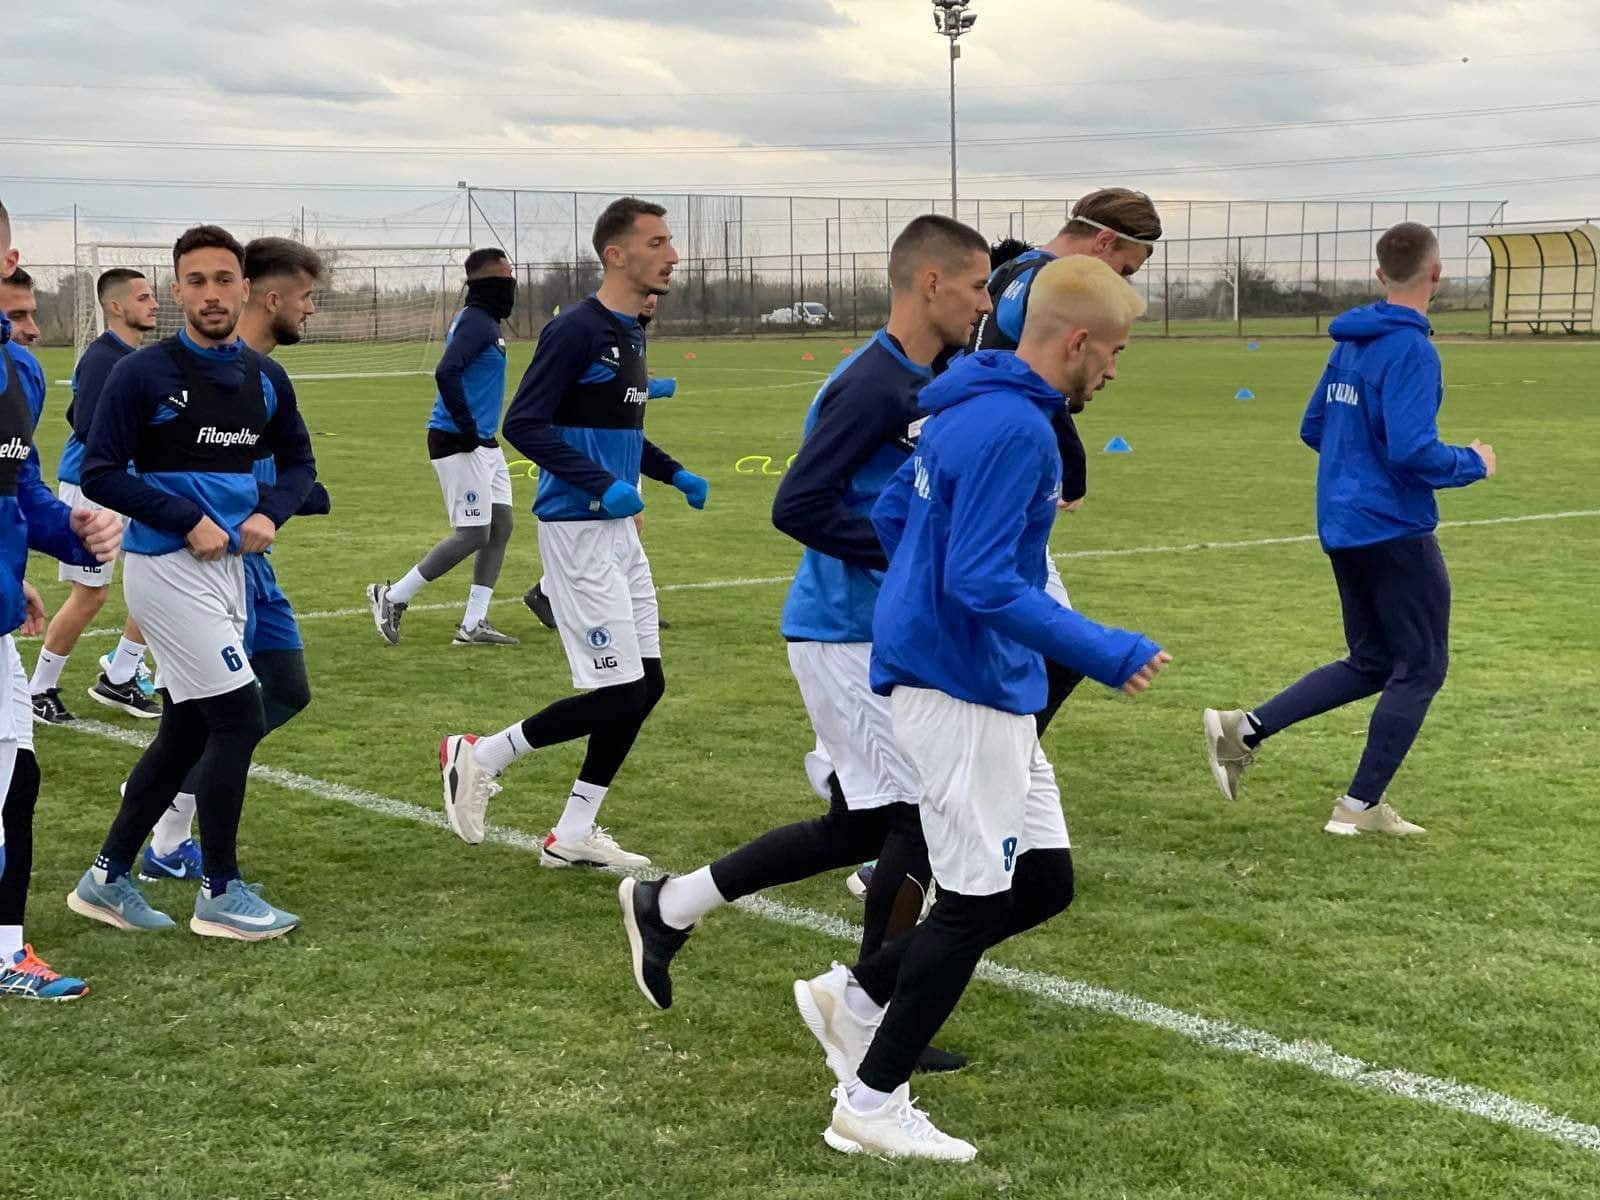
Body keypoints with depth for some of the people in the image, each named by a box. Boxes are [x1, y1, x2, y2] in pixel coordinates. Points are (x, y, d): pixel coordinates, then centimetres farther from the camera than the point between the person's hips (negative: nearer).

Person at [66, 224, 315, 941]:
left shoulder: (266, 378, 8)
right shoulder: (144, 373, -9)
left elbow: (298, 462, 18)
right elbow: (100, 473, -10)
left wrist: (270, 513, -2)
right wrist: (188, 521, -16)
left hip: (229, 569, 7)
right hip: (167, 567, -7)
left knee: (188, 732, 11)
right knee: (239, 717, -10)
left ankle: (107, 878, 24)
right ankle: (219, 894, 3)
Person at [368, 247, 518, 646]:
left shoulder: (484, 322, 16)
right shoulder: (476, 322, -15)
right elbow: (446, 372, -28)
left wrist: (482, 434, 15)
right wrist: (467, 429, -21)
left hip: (483, 444, 10)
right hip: (459, 444, -10)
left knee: (501, 526, 9)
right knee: (472, 535, -7)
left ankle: (473, 624, 12)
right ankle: (392, 598, 3)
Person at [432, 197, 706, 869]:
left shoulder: (631, 334, 14)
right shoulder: (576, 330, -14)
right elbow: (523, 424, -18)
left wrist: (674, 474, 15)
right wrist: (602, 484, -24)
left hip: (620, 530, 9)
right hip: (577, 530, -9)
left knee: (646, 684, 8)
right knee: (618, 694, -9)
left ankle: (572, 836, 18)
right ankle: (478, 758, 10)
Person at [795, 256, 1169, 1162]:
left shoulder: (975, 408, 10)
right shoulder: (1014, 430, -20)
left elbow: (892, 515, 18)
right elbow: (984, 583, -24)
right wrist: (1107, 654, -21)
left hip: (987, 687, 10)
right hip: (966, 691, -10)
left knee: (1045, 882, 14)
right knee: (976, 902, 0)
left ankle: (855, 994, 21)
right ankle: (873, 1104, 12)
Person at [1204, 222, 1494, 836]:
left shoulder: (1350, 343, 9)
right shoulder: (1411, 350, -17)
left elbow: (1312, 428, 17)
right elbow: (1413, 450, -23)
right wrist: (1472, 463, -7)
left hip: (1341, 527, 8)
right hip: (1395, 529, -8)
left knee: (1371, 662, 17)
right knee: (1421, 669, 5)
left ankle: (1245, 728, 6)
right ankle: (1359, 807, 7)